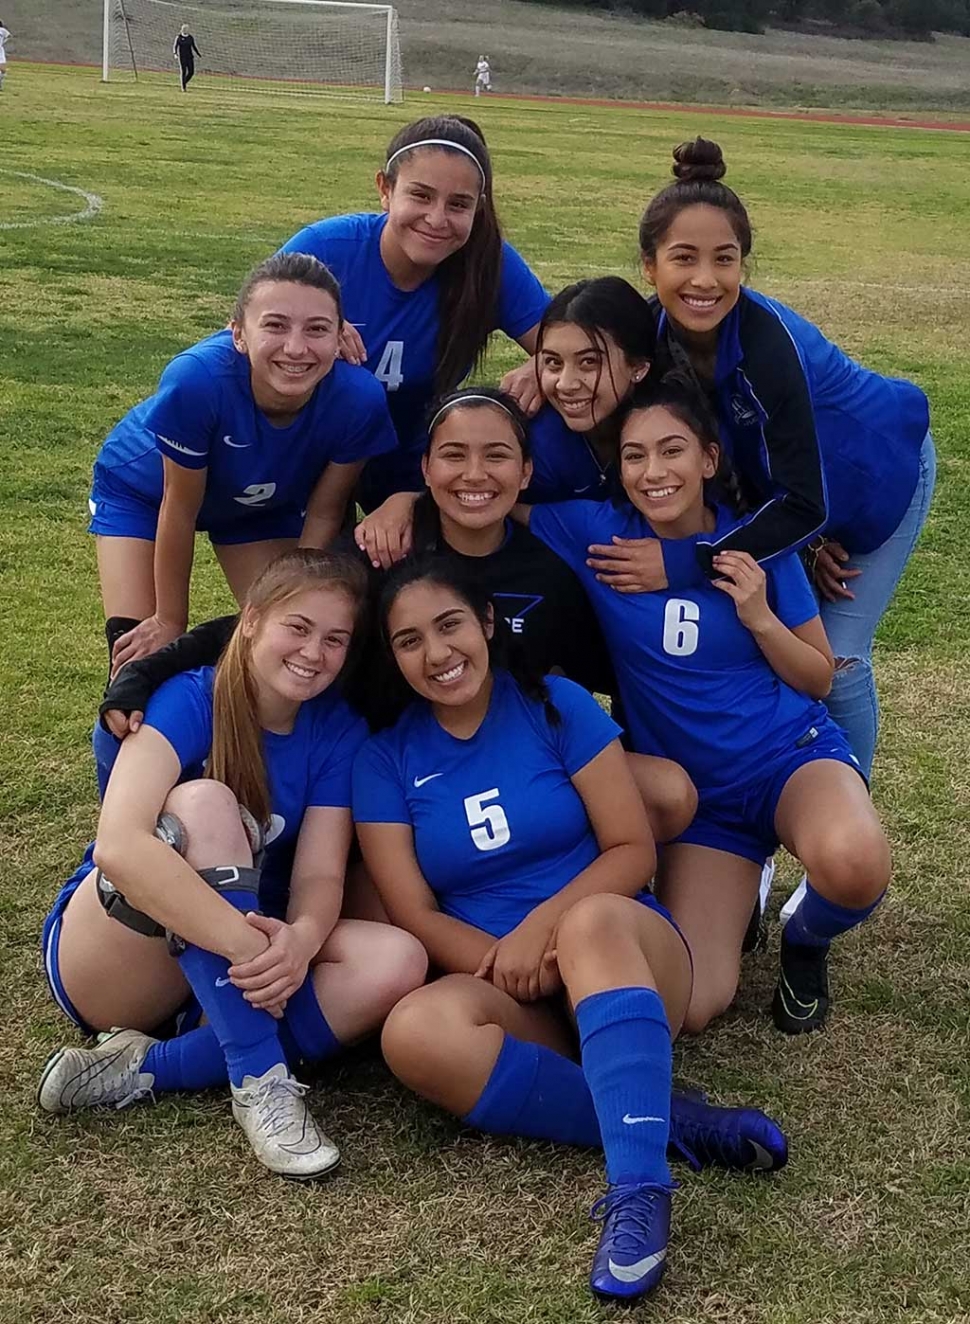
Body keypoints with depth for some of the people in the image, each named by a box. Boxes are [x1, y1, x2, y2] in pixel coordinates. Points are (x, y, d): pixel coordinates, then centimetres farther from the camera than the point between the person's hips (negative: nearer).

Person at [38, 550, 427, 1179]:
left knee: (397, 963, -23)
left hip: (225, 977, 5)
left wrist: (300, 939, -37)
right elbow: (118, 845, -35)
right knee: (202, 803, -32)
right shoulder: (189, 700, -18)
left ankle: (143, 1067, -22)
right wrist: (252, 947, -43)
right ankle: (259, 1080, -31)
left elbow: (320, 874, -13)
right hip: (105, 961, -5)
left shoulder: (338, 729, -3)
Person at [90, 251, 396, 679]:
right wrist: (169, 622, -14)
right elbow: (180, 510, -26)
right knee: (140, 653, -7)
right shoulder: (196, 379, -42)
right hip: (144, 489, -2)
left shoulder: (358, 399, -35)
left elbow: (323, 513, -17)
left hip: (262, 501, 2)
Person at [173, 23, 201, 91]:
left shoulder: (191, 37, 8)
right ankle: (183, 87, 1)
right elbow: (175, 47, -4)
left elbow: (194, 47, 16)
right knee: (183, 72, -8)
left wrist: (200, 55, 13)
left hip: (190, 57, 3)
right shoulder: (178, 37, -2)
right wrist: (175, 54, -21)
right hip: (182, 57, -3)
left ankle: (185, 82, 22)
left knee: (191, 72, -4)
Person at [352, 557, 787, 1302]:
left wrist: (544, 926, -19)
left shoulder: (557, 706, 0)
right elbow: (414, 915, -1)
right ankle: (667, 1121, -29)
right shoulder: (386, 759, 4)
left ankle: (638, 1186, -51)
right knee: (416, 1032, -33)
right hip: (507, 991, 2)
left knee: (592, 922, -38)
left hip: (627, 952, -1)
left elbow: (634, 849, -3)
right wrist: (504, 961, -18)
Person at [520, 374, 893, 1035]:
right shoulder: (597, 533, -5)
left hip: (794, 754, -1)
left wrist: (759, 617, -15)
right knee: (692, 1003, -16)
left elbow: (819, 680, 2)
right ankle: (741, 887, 19)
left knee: (850, 862, -39)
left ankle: (806, 940, 1)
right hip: (696, 792, 2)